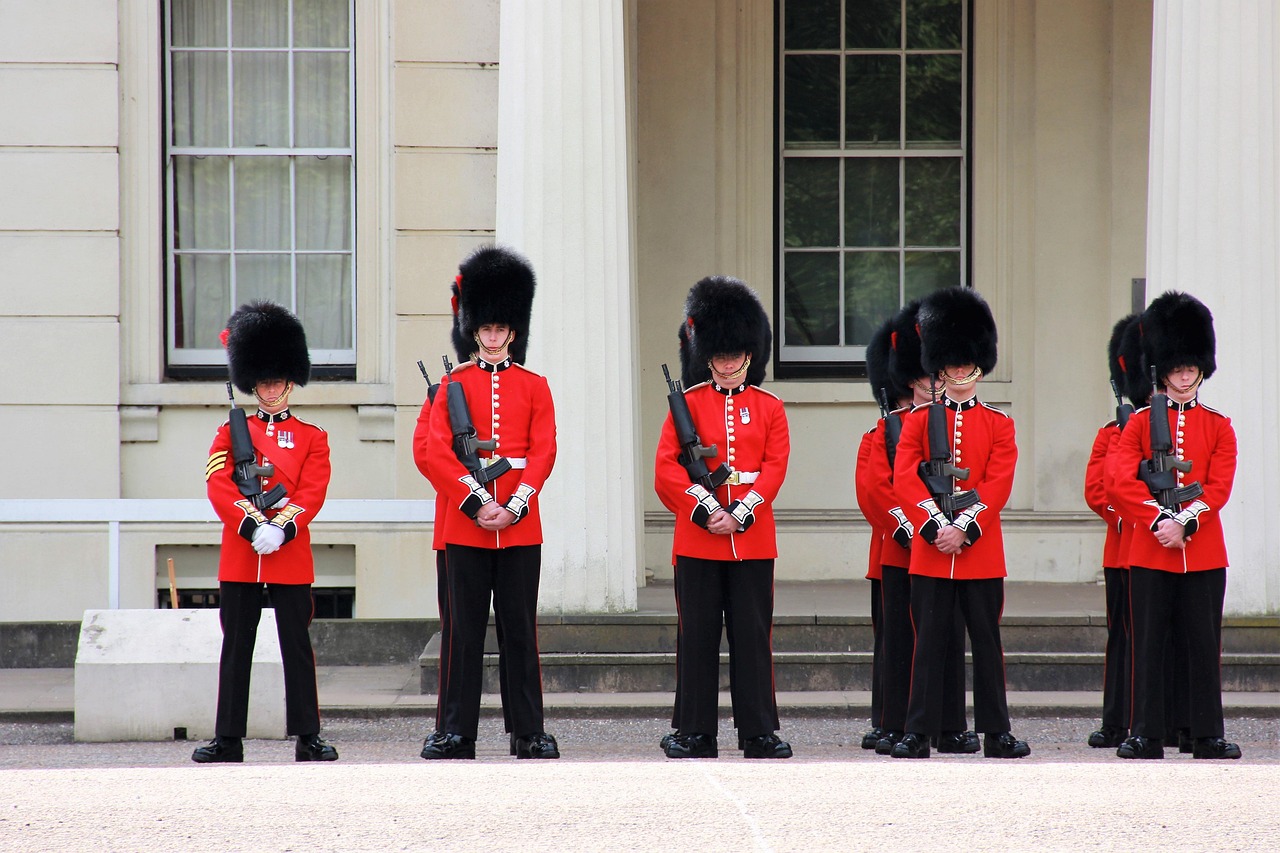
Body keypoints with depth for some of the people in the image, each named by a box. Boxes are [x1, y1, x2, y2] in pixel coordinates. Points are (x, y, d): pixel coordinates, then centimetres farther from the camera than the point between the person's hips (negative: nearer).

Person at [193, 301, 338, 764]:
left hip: (291, 554, -1)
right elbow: (219, 486, -3)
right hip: (239, 553, 1)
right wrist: (254, 526, -17)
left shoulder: (312, 437, 8)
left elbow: (312, 492, -4)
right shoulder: (230, 432, 9)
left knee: (297, 645, 0)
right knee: (236, 647, 3)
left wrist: (282, 529, -19)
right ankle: (228, 738, 6)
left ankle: (307, 737, 4)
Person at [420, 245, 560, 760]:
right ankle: (456, 733, 5)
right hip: (464, 525, -1)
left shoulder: (534, 387, 8)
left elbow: (543, 453, 0)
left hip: (520, 525, 1)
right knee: (464, 630, 1)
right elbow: (437, 453, -3)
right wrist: (476, 504, -13)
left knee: (520, 629, 3)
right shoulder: (453, 385, 6)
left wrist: (515, 506, -13)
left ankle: (530, 733, 7)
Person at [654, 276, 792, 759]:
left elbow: (775, 467, -1)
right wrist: (706, 510, -14)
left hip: (753, 538, 1)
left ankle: (759, 733, 7)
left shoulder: (768, 408, 8)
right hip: (698, 538, -1)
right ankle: (695, 734, 6)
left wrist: (740, 515, -12)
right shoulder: (689, 404, 4)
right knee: (697, 637, 1)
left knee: (753, 636, 3)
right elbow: (667, 467, -3)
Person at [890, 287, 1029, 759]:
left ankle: (996, 733, 11)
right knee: (929, 641, 1)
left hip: (980, 548, 0)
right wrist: (937, 526, -16)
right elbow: (905, 478, -4)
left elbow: (998, 484, -4)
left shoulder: (998, 424, 6)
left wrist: (966, 527, -16)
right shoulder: (919, 419, 5)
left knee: (987, 641, 5)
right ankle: (918, 733, 3)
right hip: (929, 549, 0)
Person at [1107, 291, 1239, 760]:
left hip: (1204, 550, 1)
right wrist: (1159, 522, -17)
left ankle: (1208, 737, 7)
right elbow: (1123, 482, -5)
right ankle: (1146, 735, 5)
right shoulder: (1140, 422, 6)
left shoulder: (1219, 426, 8)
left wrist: (1186, 523, -16)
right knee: (1149, 645, 1)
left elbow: (1219, 487, -2)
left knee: (1204, 644, 2)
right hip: (1149, 551, -1)